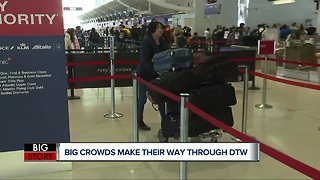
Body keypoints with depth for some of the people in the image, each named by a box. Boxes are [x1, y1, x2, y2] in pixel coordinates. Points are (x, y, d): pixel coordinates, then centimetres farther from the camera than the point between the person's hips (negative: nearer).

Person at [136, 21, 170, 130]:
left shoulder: (163, 41, 4)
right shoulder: (146, 41, -15)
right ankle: (139, 121, 21)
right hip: (145, 74, -6)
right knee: (142, 98, 6)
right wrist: (154, 72, -25)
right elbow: (145, 60, -21)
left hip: (157, 73, 6)